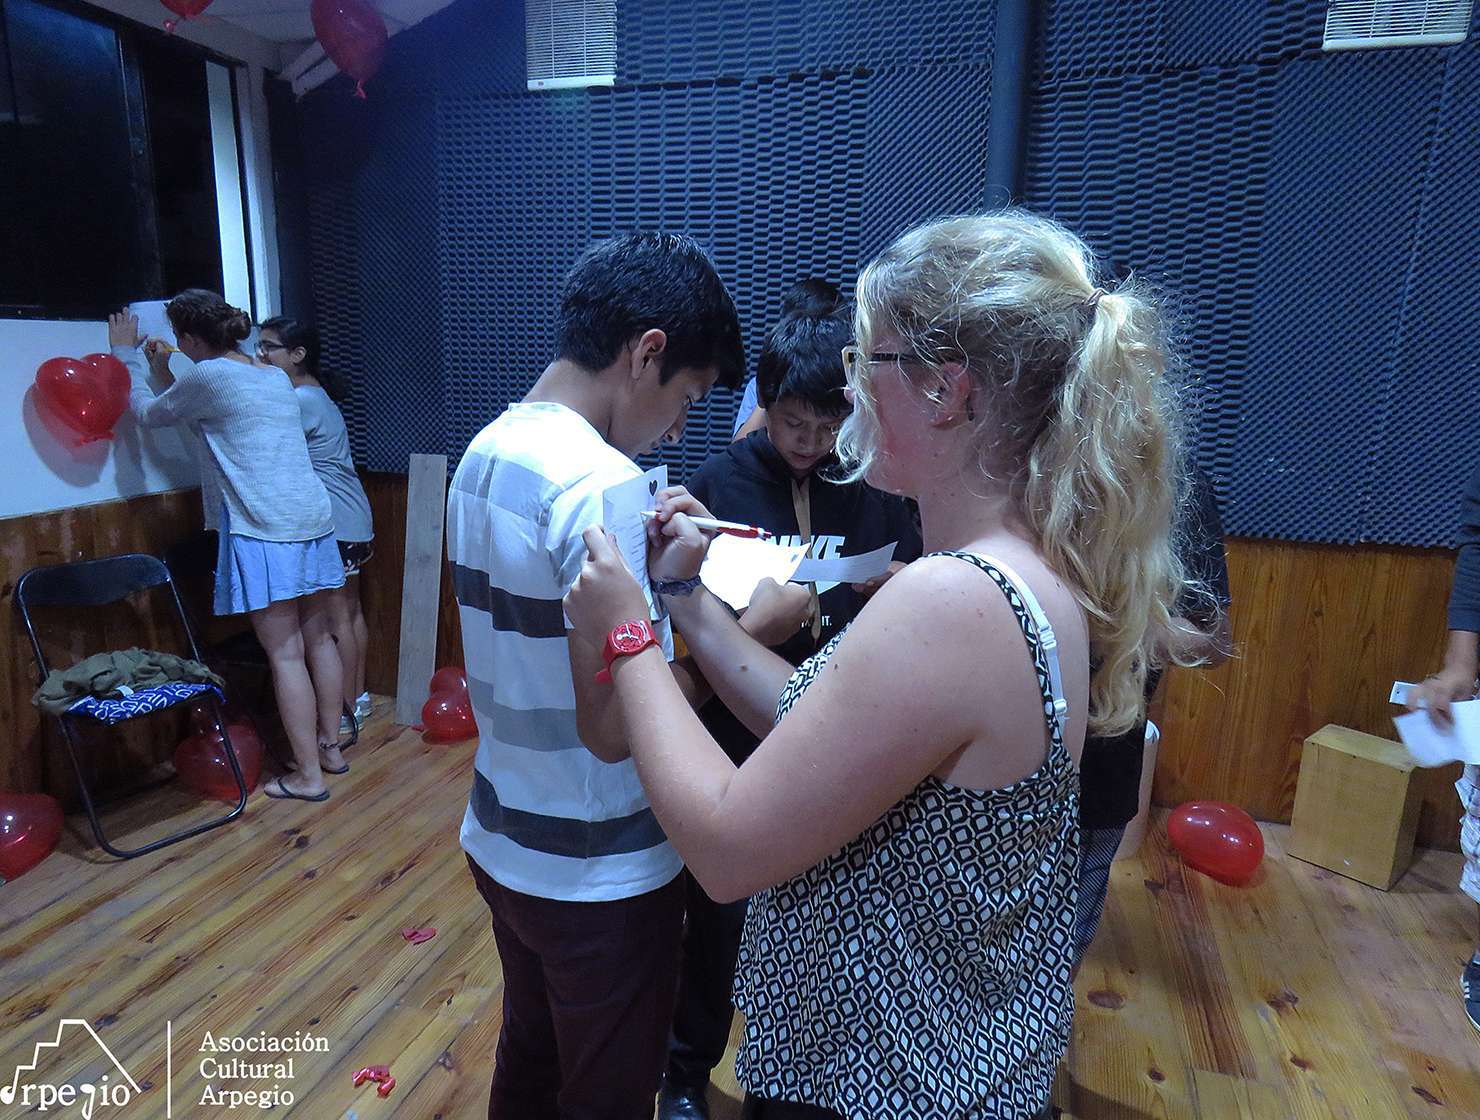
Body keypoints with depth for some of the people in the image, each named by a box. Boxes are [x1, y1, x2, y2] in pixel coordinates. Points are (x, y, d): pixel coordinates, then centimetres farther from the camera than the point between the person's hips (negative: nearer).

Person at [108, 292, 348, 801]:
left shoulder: (207, 376, -6)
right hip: (314, 521, 8)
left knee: (285, 653, -2)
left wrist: (127, 356, 25)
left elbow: (148, 412, 12)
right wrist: (168, 375, 31)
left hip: (264, 533, -7)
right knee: (318, 637, 15)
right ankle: (330, 746, 26)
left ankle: (308, 775, 4)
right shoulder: (275, 376, 16)